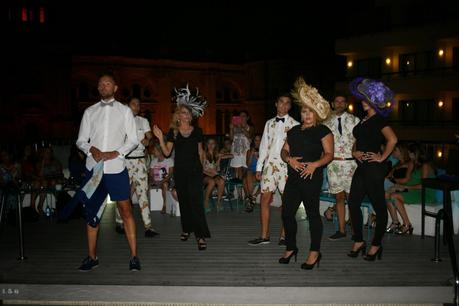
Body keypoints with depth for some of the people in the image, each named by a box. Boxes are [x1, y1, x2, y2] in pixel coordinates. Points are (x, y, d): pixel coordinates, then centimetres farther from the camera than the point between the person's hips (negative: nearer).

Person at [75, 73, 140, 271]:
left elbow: (133, 140, 3)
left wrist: (116, 153, -12)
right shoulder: (90, 112, 12)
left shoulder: (125, 111, 7)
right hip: (93, 168, 3)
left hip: (116, 168, -3)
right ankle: (91, 257, 21)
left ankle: (134, 256, 3)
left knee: (126, 211, -4)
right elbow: (81, 141, 10)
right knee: (91, 212, 9)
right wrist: (92, 149, -11)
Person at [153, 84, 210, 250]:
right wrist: (160, 138, -12)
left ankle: (201, 235, -8)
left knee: (196, 200, -9)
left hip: (195, 170, -2)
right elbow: (167, 152, 0)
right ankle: (186, 229, 28)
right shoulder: (173, 132, 2)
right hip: (180, 171, 2)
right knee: (183, 200, 11)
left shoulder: (197, 131, 2)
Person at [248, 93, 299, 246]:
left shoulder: (295, 125, 2)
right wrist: (259, 167, 11)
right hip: (270, 164, 4)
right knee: (264, 200, 3)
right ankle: (264, 236, 13)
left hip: (287, 165, -3)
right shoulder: (269, 123, 15)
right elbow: (264, 145, 15)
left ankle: (284, 236, 14)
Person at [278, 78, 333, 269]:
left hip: (311, 178, -6)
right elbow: (284, 151, 16)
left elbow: (329, 154, -7)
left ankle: (315, 252, 14)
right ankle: (291, 248, 25)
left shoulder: (323, 131, -1)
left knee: (312, 213, 1)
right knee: (287, 213, 8)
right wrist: (289, 159, -6)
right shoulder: (294, 130, 18)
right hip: (293, 178, 7)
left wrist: (315, 164, -23)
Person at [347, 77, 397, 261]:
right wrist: (355, 151, 7)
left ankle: (376, 245, 15)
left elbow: (392, 139, -26)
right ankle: (358, 241, 19)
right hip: (362, 168, 9)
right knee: (353, 202, 8)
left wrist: (382, 158, -18)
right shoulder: (364, 120, 15)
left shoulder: (379, 120, -11)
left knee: (379, 206, 3)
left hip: (374, 168, -9)